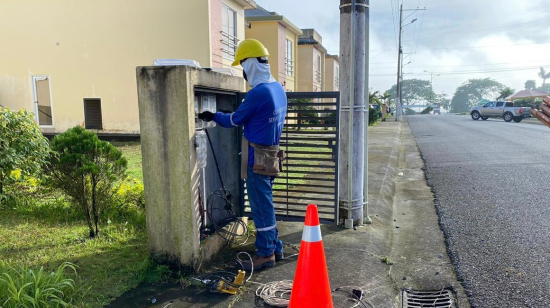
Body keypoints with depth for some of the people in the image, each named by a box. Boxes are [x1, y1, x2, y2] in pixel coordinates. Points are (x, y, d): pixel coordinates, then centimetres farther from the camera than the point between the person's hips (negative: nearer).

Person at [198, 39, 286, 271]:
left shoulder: (258, 93, -21)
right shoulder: (278, 89, 8)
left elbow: (235, 120, -9)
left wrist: (213, 116, 8)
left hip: (257, 158, -9)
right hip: (271, 153, 9)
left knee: (261, 206, 1)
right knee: (265, 204, 17)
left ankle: (266, 254, 13)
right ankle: (274, 247, 27)